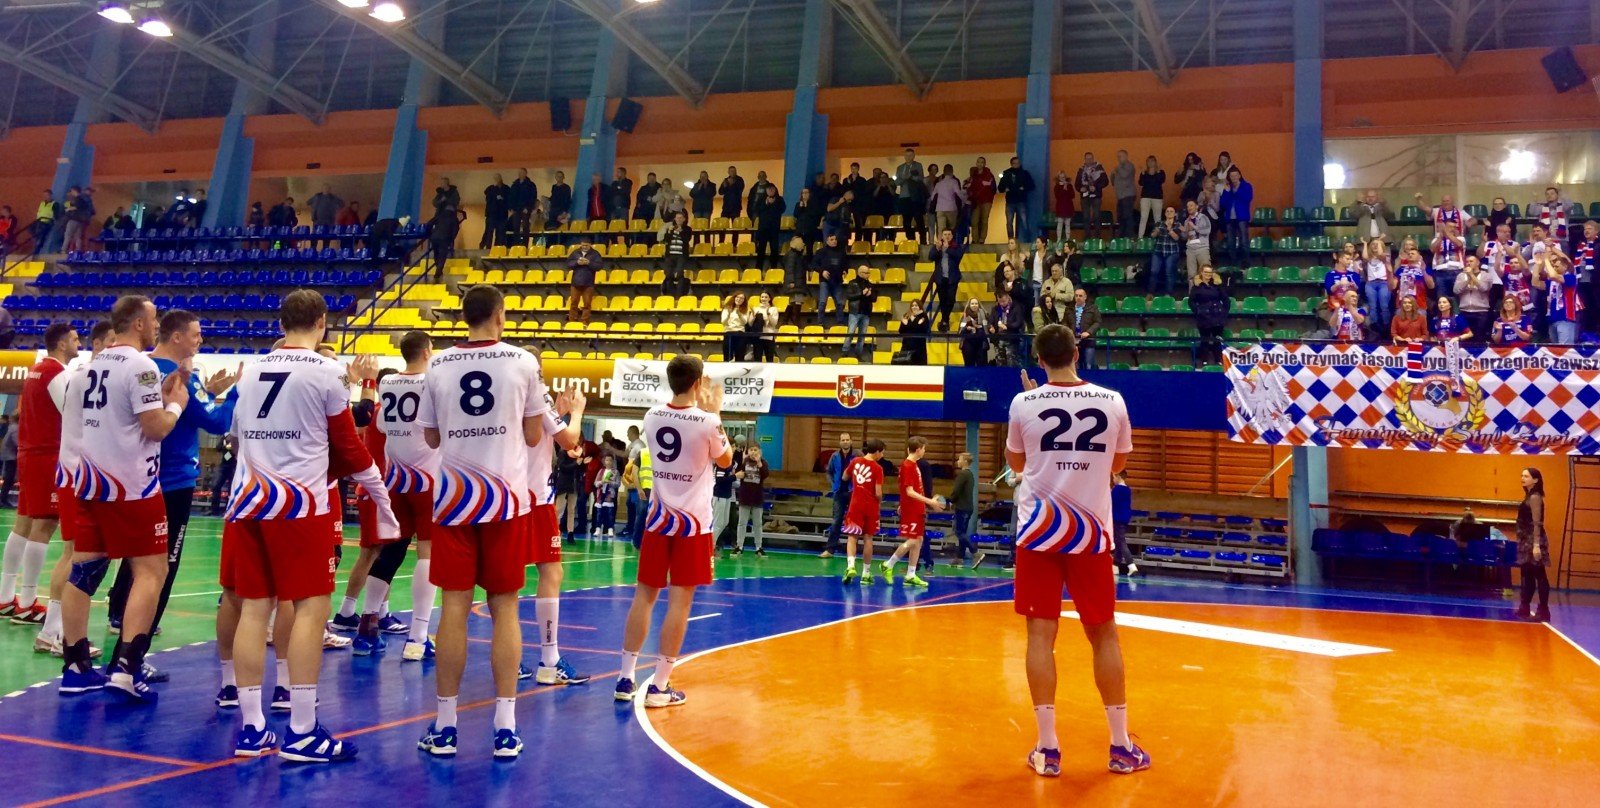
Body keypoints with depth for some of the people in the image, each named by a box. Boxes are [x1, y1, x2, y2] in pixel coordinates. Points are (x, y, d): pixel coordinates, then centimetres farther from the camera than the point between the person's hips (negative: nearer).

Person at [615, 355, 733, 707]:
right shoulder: (707, 421, -13)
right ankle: (659, 686, 2)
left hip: (659, 518, 4)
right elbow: (725, 460, 5)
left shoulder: (652, 416, 0)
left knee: (644, 595, 10)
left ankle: (625, 678, 13)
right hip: (693, 522, -4)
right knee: (680, 601, 0)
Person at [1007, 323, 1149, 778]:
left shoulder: (1024, 403, -5)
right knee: (1104, 635, 11)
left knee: (1041, 634, 3)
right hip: (1092, 532, 1)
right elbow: (1118, 463, 13)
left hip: (1039, 531, -1)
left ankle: (1047, 749, 4)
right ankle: (1121, 747, 17)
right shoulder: (1112, 402, -1)